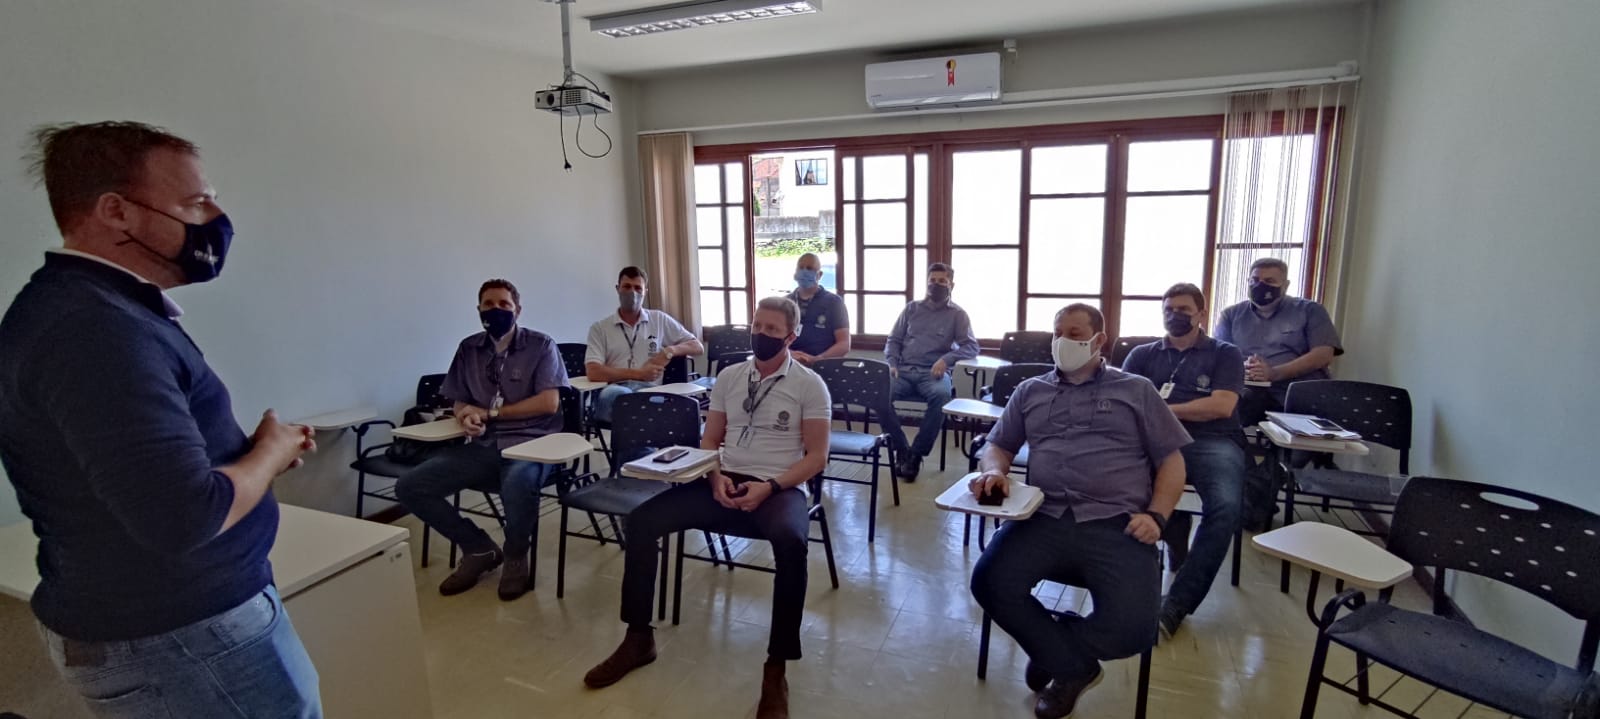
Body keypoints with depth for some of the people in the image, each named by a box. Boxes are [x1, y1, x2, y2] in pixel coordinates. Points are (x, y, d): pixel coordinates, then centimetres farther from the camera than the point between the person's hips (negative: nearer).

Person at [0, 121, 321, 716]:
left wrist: (257, 450, 0)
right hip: (175, 638, -10)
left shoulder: (90, 305, 9)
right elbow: (187, 517, -32)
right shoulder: (96, 329, -27)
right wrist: (271, 451, -14)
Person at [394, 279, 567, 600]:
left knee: (517, 484, -39)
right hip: (483, 447, 6)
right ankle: (479, 548, 8)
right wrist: (467, 418, -10)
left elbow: (549, 403, -12)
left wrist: (489, 412, -8)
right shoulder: (468, 349, 11)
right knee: (409, 487, -9)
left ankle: (516, 557, -5)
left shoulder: (540, 345, -3)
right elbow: (460, 404, 15)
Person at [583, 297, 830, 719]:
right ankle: (639, 639, 3)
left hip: (779, 489, -4)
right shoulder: (728, 376, 12)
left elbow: (816, 456, -4)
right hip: (724, 483, 5)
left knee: (790, 541, -39)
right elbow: (709, 442, 14)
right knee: (641, 521, -14)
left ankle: (776, 668, -22)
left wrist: (770, 488, -18)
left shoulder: (809, 384, 0)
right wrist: (716, 479, -8)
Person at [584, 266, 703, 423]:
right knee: (613, 394, -39)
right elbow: (593, 372, 0)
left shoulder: (660, 320, 19)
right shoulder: (600, 328, 14)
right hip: (615, 391, 0)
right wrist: (639, 374, -6)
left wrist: (670, 351, 1)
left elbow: (697, 347, 21)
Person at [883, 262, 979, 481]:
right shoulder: (912, 308, 20)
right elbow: (893, 340, 19)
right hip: (904, 370, 2)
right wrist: (892, 364, -1)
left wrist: (947, 359, -16)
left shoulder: (957, 314, 12)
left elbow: (972, 347, 2)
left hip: (934, 373, -2)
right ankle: (902, 451, -17)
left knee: (941, 395, -38)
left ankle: (916, 454, -23)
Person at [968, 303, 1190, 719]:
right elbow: (998, 446, 20)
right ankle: (1074, 665, 2)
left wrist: (1157, 515, -4)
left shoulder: (1136, 390, 15)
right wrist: (994, 470, -5)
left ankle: (1051, 647, 10)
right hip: (1045, 519, 2)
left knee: (1132, 629, -25)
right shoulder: (1030, 391, 21)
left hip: (1115, 525, -1)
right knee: (989, 582, -25)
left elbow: (1171, 459, 13)